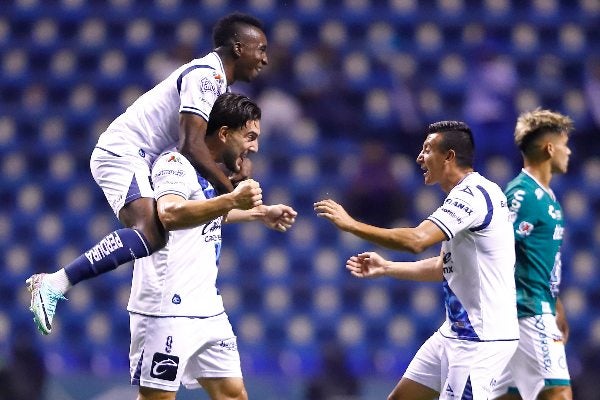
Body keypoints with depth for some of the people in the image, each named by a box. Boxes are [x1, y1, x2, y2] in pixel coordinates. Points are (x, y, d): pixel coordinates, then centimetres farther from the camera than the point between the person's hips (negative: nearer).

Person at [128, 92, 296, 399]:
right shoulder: (177, 163, -14)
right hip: (167, 308, -9)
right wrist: (232, 199, -43)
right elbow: (170, 215, -35)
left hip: (207, 310, 9)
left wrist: (260, 213, 40)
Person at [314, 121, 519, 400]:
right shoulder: (466, 195, 14)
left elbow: (416, 240, -31)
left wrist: (351, 224, -23)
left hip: (481, 337, -10)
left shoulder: (472, 195, -18)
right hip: (455, 332, 10)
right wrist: (386, 268, 20)